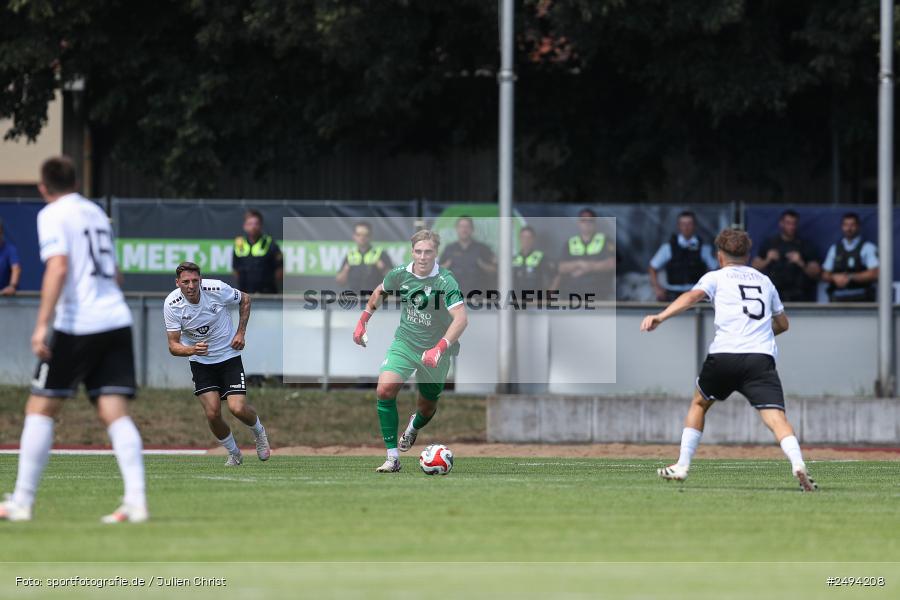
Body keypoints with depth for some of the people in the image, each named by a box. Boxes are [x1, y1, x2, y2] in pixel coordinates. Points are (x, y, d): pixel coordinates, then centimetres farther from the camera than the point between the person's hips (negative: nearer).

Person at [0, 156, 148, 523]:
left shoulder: (52, 216, -3)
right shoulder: (96, 213, 19)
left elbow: (58, 267, -17)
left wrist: (42, 324, -20)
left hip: (77, 324, -6)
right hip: (117, 320, 6)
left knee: (40, 408, 3)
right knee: (115, 413, 0)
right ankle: (136, 502, -14)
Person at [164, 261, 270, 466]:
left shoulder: (217, 289, -19)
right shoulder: (172, 304, -18)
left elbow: (245, 299, 3)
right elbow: (173, 346, -17)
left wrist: (240, 333, -4)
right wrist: (193, 350, -38)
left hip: (229, 355, -1)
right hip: (200, 363, 1)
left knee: (238, 408, -16)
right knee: (212, 414, -12)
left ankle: (259, 432, 20)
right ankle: (234, 453, 15)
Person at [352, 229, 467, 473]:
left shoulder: (445, 282, -21)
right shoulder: (399, 274, -6)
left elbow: (461, 319, -31)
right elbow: (380, 292, 17)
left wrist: (439, 349, -41)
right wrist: (362, 321, 17)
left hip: (435, 350, -2)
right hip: (404, 342, 2)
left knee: (427, 407, 11)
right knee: (385, 390, -22)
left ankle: (414, 427, 53)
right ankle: (392, 458, -16)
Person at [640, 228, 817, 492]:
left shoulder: (717, 277, 15)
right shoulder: (764, 281, 26)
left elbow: (692, 296, -6)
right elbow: (782, 323, 34)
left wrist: (660, 317, -17)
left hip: (724, 354, -1)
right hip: (762, 357, 1)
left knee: (699, 403, 24)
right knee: (775, 416, -11)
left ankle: (681, 467, 24)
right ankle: (798, 465, -36)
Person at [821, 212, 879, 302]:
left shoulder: (867, 248, 2)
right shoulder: (834, 249, 16)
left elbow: (874, 274, -8)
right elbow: (825, 275, 17)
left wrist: (850, 277, -12)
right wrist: (834, 277, -6)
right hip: (838, 300, 4)